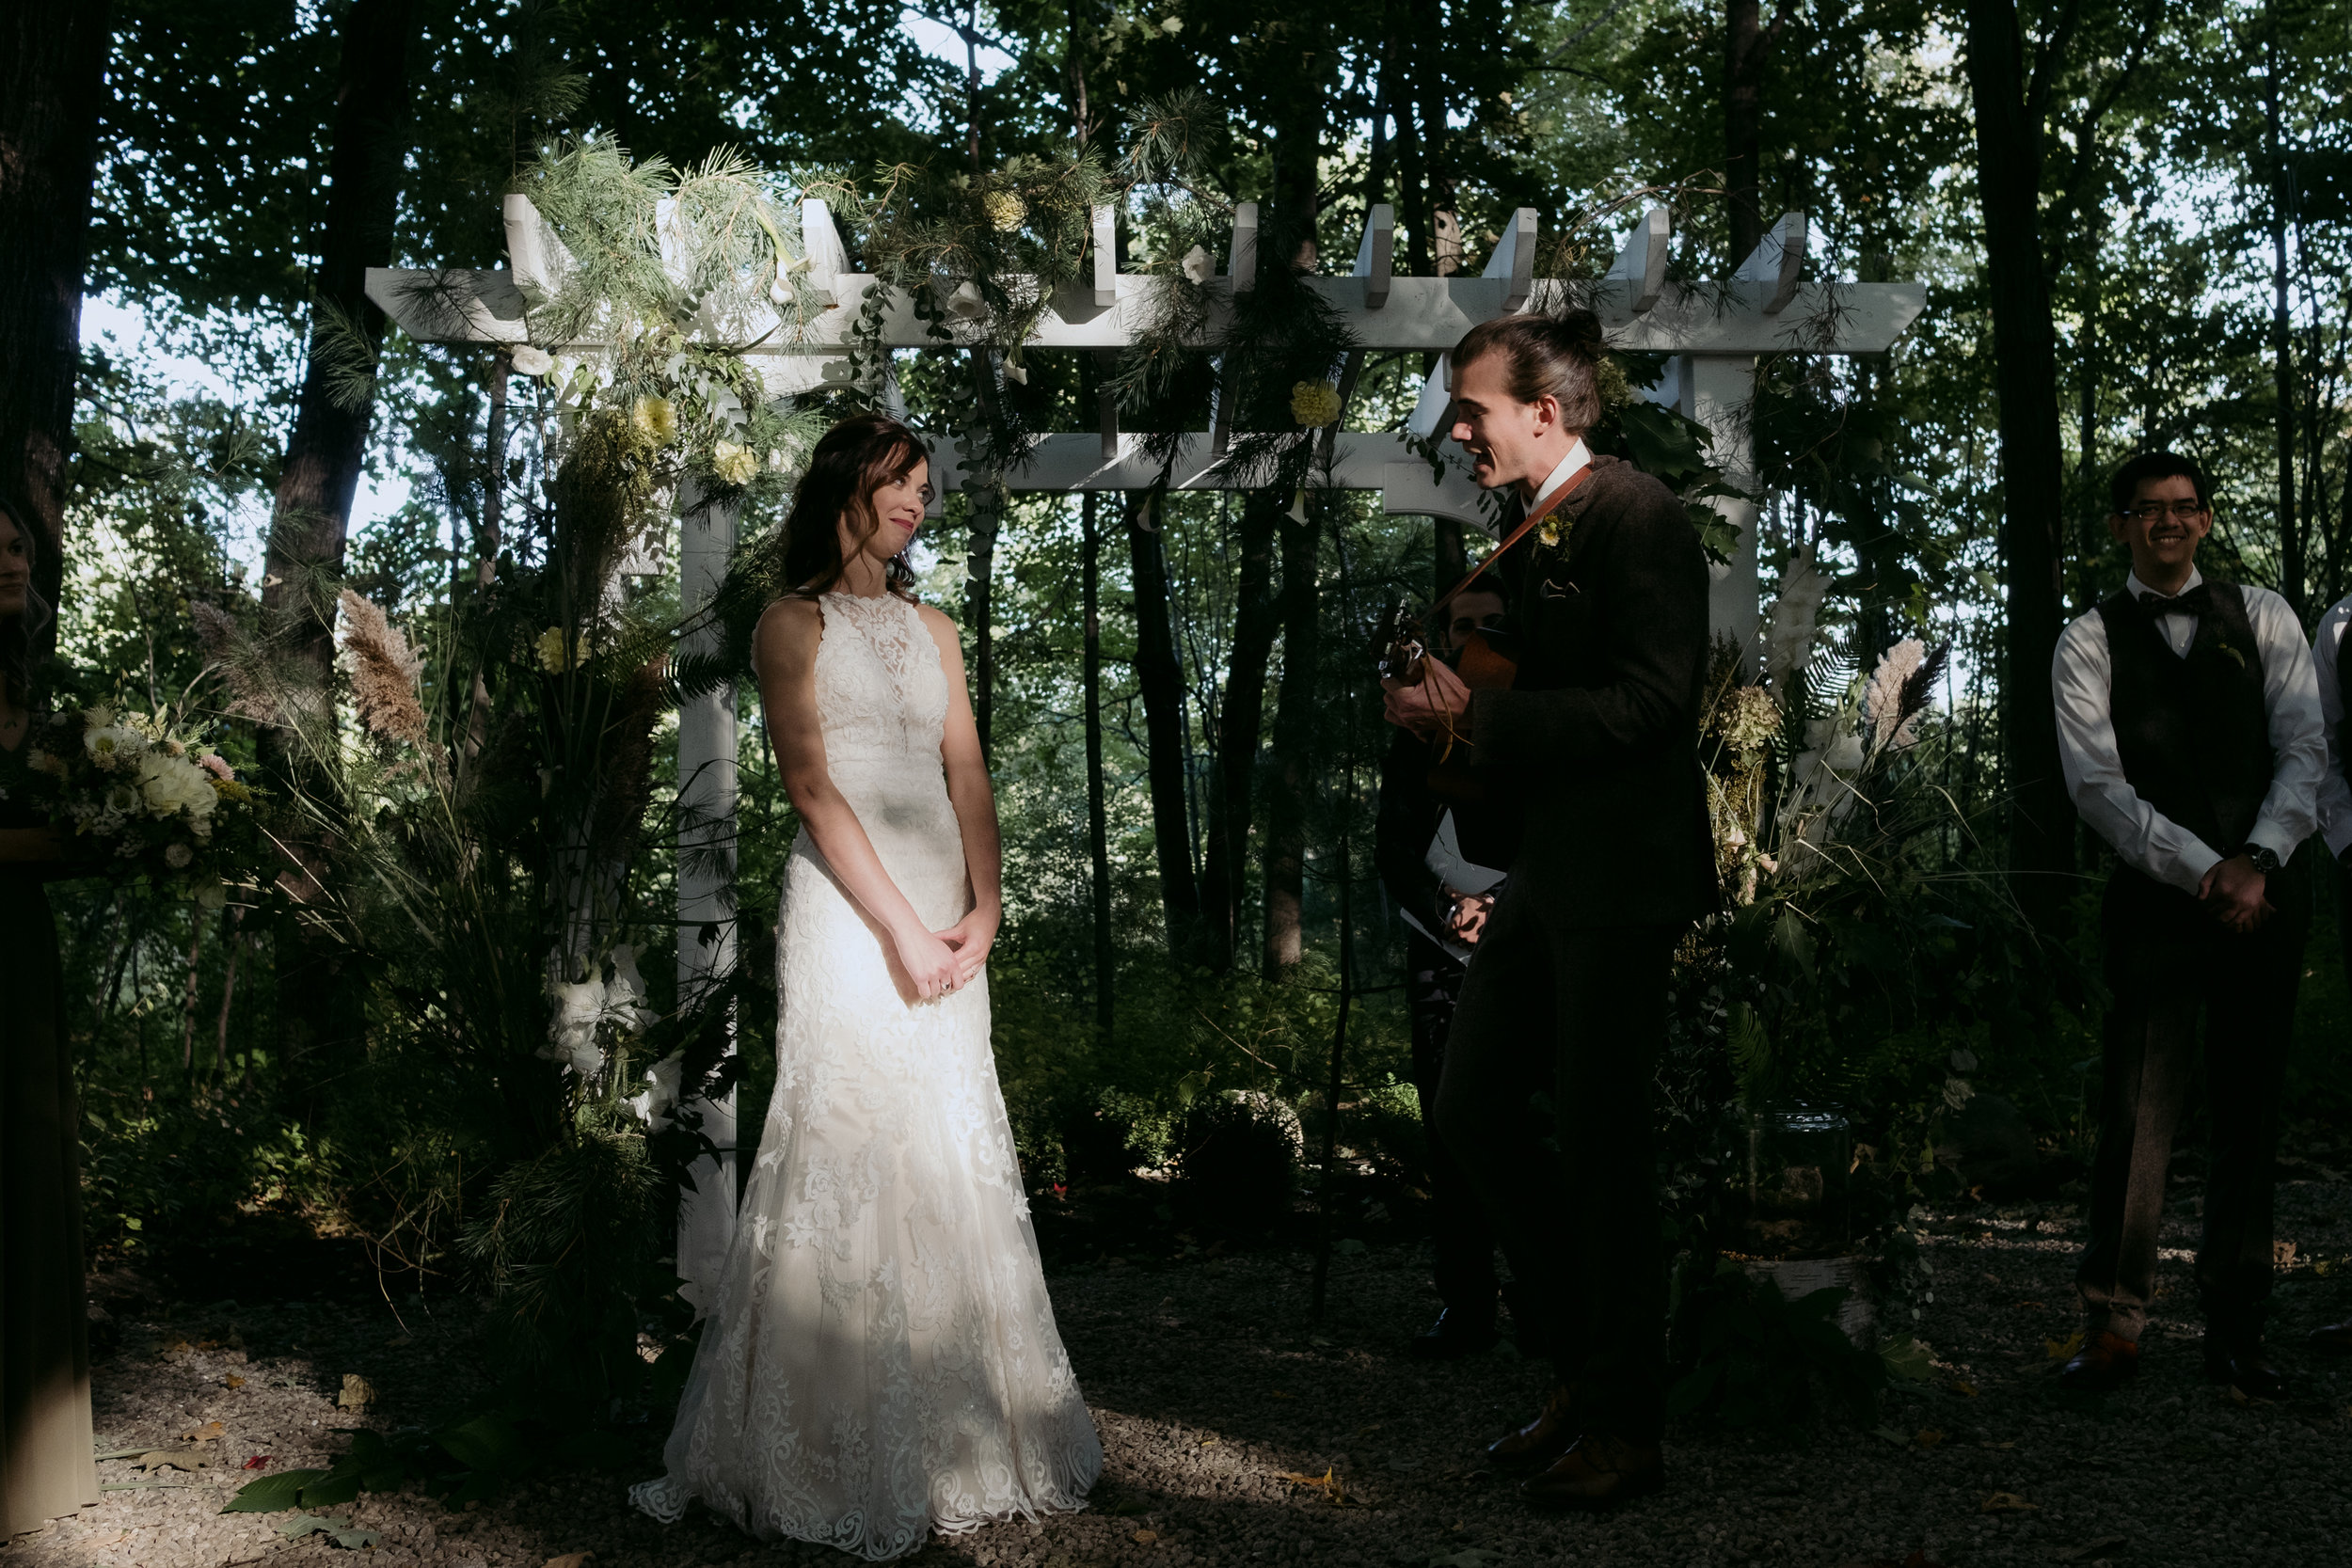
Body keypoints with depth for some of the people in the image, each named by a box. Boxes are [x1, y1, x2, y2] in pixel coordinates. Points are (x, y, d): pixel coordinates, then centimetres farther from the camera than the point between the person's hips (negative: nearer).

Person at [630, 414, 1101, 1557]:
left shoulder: (933, 630, 18)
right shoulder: (793, 624, 1)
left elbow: (967, 774, 10)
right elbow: (812, 786, -8)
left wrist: (982, 907, -5)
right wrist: (902, 929, -13)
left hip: (947, 917, 6)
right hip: (847, 909, -5)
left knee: (957, 1154, 5)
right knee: (849, 1153, -8)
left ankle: (963, 1436, 15)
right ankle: (844, 1459, -1)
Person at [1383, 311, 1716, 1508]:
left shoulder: (1635, 516, -13)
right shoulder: (1531, 533, 14)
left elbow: (1652, 702, -22)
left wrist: (1479, 716, -21)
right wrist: (1448, 707, 1)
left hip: (1620, 873, -9)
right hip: (1543, 867, 9)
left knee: (1600, 1141, -2)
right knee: (1474, 1108, 11)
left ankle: (1626, 1423, 13)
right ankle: (1582, 1363, 26)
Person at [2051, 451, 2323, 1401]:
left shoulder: (2262, 619, 12)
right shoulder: (2089, 644, 5)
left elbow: (2305, 751, 5)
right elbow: (2098, 786, -4)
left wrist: (2255, 862, -11)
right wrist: (2205, 872, -13)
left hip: (2266, 893, 2)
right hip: (2154, 897, -2)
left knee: (2249, 1113, 5)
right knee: (2138, 1114, -9)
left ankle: (2235, 1332, 12)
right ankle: (2112, 1328, -4)